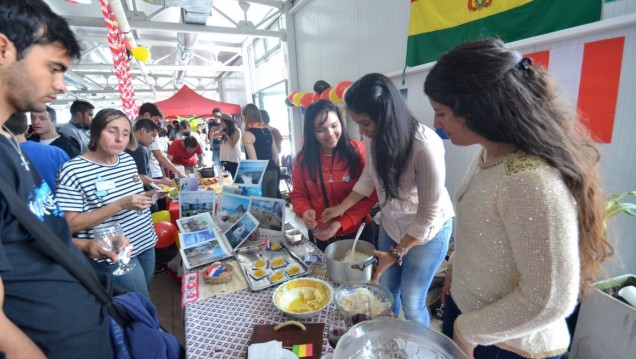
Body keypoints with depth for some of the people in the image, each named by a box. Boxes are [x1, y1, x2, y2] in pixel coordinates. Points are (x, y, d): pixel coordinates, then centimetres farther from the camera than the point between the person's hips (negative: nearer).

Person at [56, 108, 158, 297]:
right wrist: (120, 205, -28)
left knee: (144, 300, 22)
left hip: (146, 243, 7)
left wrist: (147, 196, -4)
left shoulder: (128, 160, 3)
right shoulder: (73, 170, -17)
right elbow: (71, 224, -18)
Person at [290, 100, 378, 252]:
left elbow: (370, 194, -13)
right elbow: (298, 194, 1)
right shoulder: (303, 158, -6)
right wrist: (305, 212, -21)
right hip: (320, 235, 2)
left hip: (357, 231, -1)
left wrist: (341, 223, -21)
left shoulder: (358, 150, -13)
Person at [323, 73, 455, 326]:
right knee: (385, 291, 19)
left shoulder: (425, 145, -32)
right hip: (391, 223, 5)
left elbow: (429, 212, -23)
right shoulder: (374, 138, -15)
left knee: (411, 302, 7)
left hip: (427, 229, -5)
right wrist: (341, 208, 0)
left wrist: (397, 253, -18)